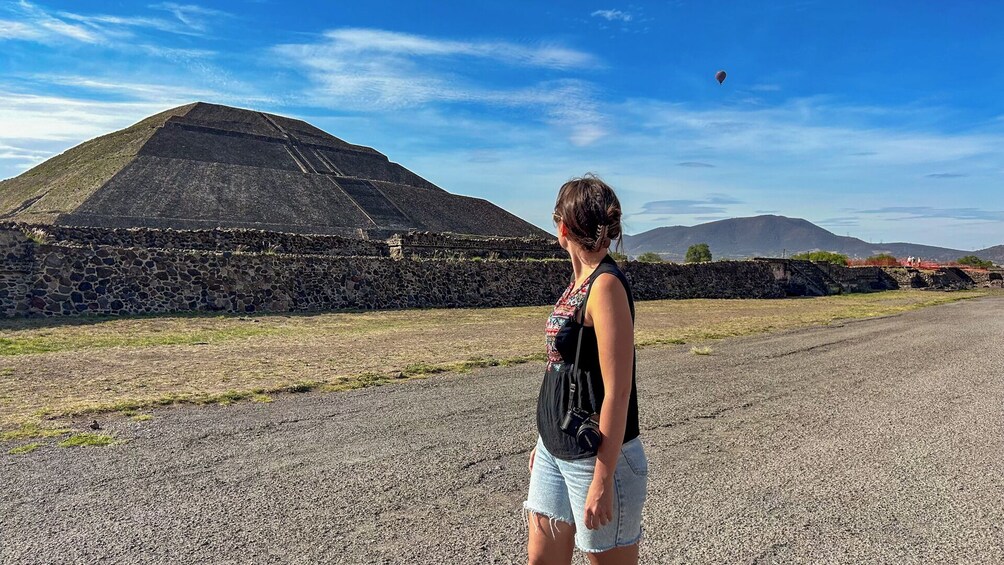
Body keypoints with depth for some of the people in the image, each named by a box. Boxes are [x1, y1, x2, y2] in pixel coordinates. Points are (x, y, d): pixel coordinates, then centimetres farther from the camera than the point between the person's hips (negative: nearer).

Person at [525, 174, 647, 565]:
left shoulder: (606, 285, -18)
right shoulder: (579, 282, 7)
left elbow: (618, 391, -21)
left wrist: (603, 479, -20)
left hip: (597, 458, -8)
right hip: (556, 452, 8)